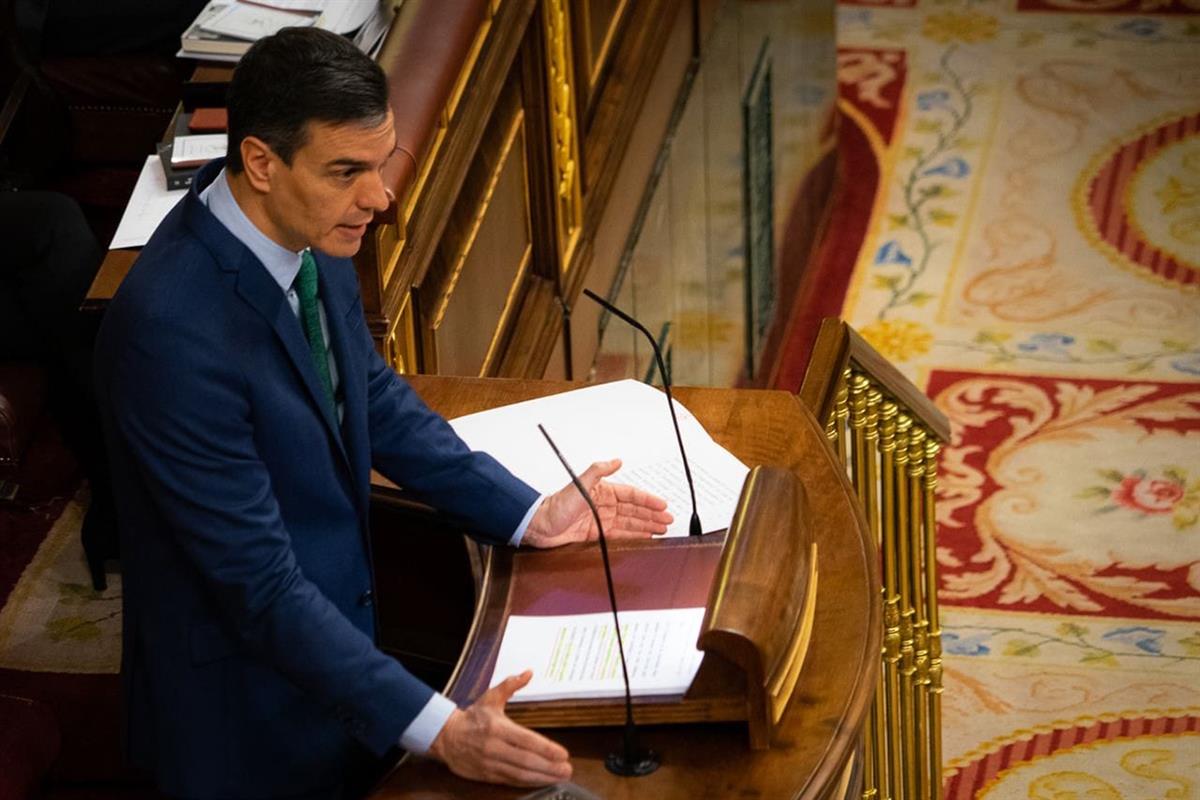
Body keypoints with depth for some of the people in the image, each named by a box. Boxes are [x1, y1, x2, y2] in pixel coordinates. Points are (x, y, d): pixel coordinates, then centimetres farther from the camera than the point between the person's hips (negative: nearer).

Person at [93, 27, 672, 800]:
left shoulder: (307, 229, -10)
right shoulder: (176, 330, -34)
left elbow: (373, 396, 8)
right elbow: (260, 584, -31)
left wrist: (530, 515, 3)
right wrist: (437, 728, -34)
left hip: (334, 613, 7)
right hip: (245, 695, -7)